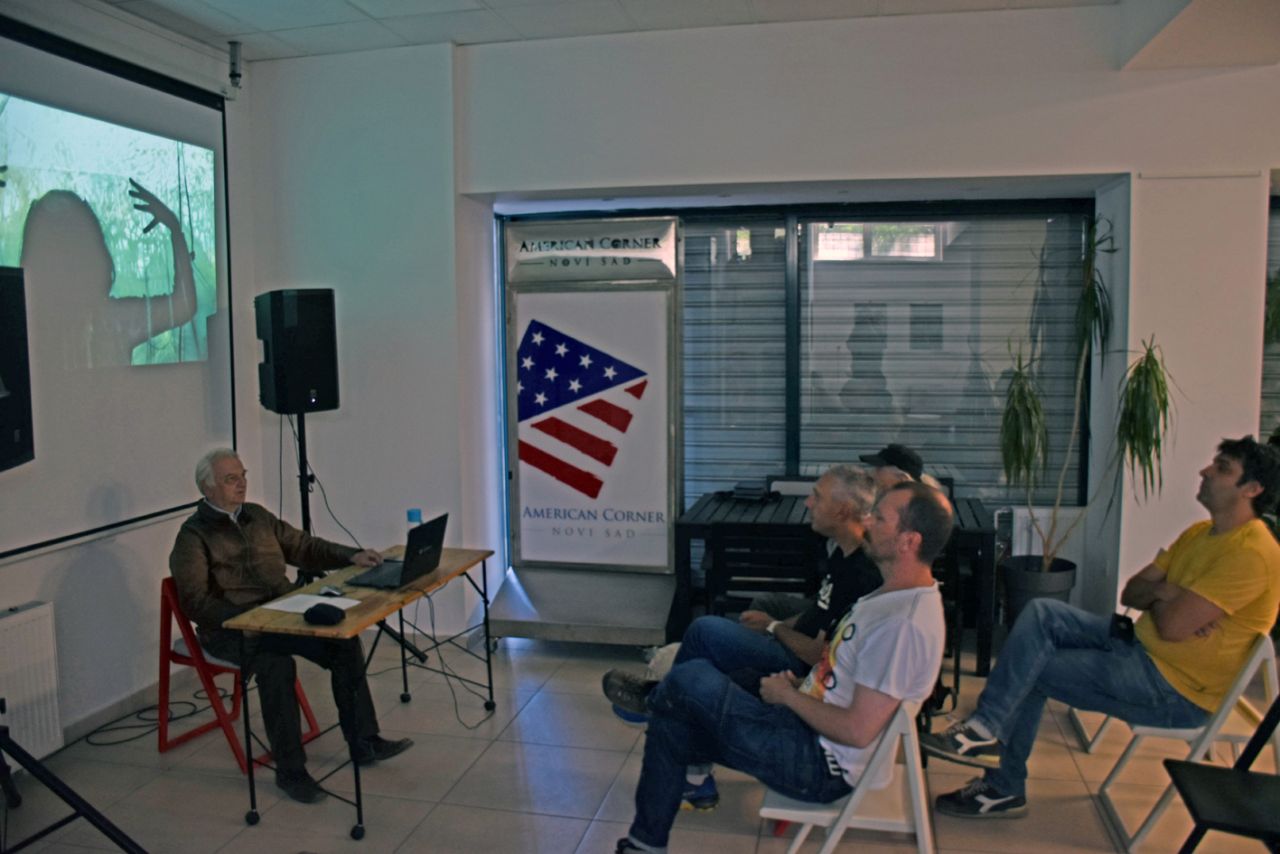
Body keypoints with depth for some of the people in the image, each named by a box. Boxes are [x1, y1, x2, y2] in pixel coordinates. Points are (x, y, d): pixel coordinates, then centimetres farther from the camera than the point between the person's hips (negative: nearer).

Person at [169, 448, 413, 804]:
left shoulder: (257, 516, 13)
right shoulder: (193, 537, -7)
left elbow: (304, 547, 18)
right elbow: (196, 602, -15)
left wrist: (351, 556, 3)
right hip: (230, 629, -6)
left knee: (344, 640, -14)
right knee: (276, 665, -33)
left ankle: (364, 742, -4)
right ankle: (290, 771, -19)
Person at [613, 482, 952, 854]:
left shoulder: (904, 624, -25)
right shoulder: (897, 595, 7)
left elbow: (857, 731, -26)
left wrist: (788, 696, -13)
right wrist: (803, 684, 4)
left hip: (819, 766, -10)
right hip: (804, 727, 10)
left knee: (692, 680, -16)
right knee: (671, 725, 9)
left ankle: (653, 699, 17)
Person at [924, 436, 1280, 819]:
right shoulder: (1201, 533, 11)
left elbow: (1172, 626, -25)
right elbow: (1130, 593, 9)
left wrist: (1158, 594, -3)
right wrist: (1166, 594, -12)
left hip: (1179, 690, -9)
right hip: (1139, 644, 9)